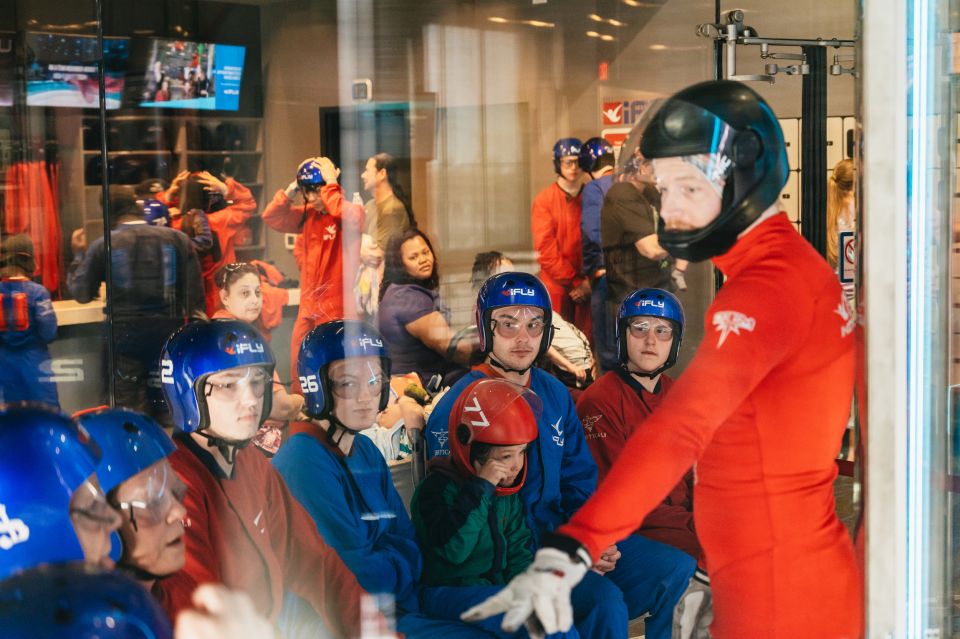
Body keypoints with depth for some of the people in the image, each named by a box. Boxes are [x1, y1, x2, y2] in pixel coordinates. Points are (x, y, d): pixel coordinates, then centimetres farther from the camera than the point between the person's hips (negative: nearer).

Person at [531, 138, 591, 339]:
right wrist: (573, 282, -9)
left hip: (585, 287, 3)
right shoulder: (544, 200, -1)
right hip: (556, 288, -3)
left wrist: (589, 281, -7)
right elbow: (546, 249, -6)